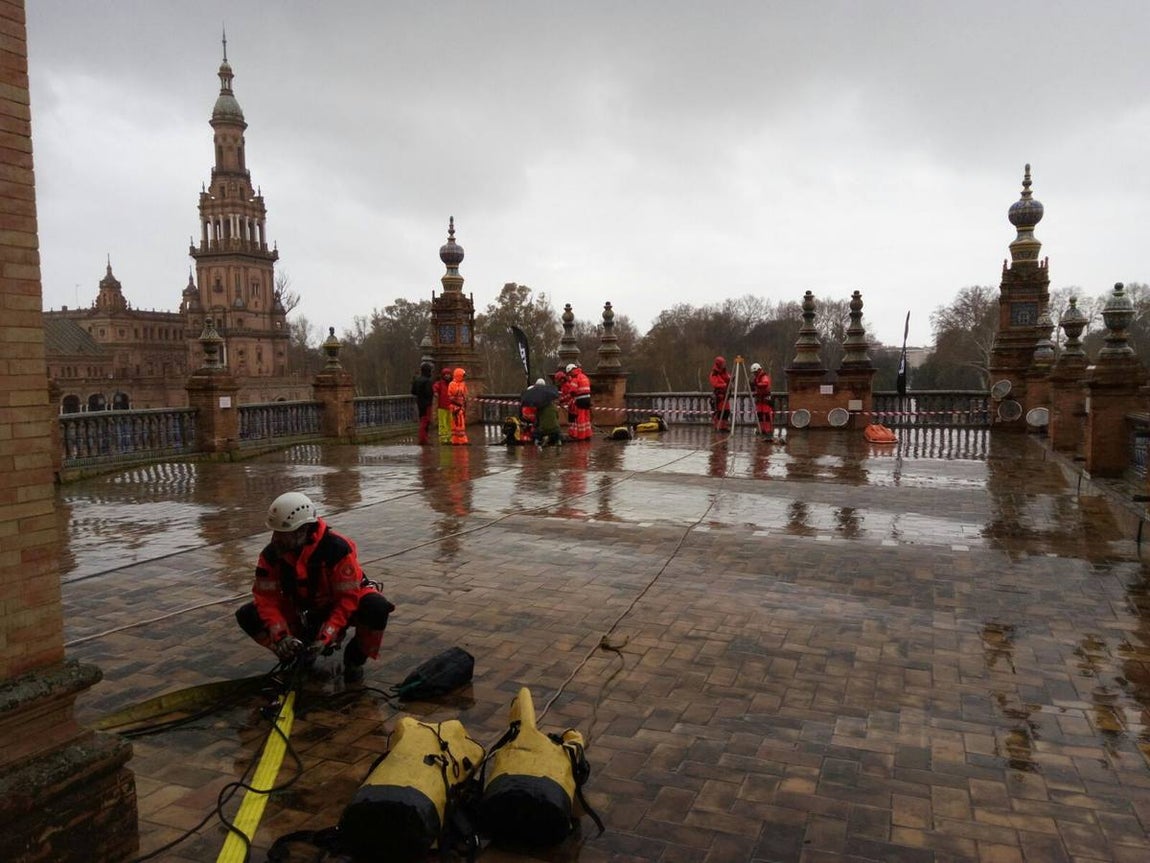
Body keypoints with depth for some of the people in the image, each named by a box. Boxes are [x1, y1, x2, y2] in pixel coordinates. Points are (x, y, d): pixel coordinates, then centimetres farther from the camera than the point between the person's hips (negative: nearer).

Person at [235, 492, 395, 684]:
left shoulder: (337, 549, -31)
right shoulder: (271, 554, -17)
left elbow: (347, 599, -28)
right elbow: (266, 599, -15)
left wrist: (325, 637, -35)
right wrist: (281, 637, -29)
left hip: (339, 608, -4)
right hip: (301, 612, 4)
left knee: (376, 607, -36)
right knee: (246, 616, -15)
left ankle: (356, 658, -5)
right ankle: (298, 657, 6)